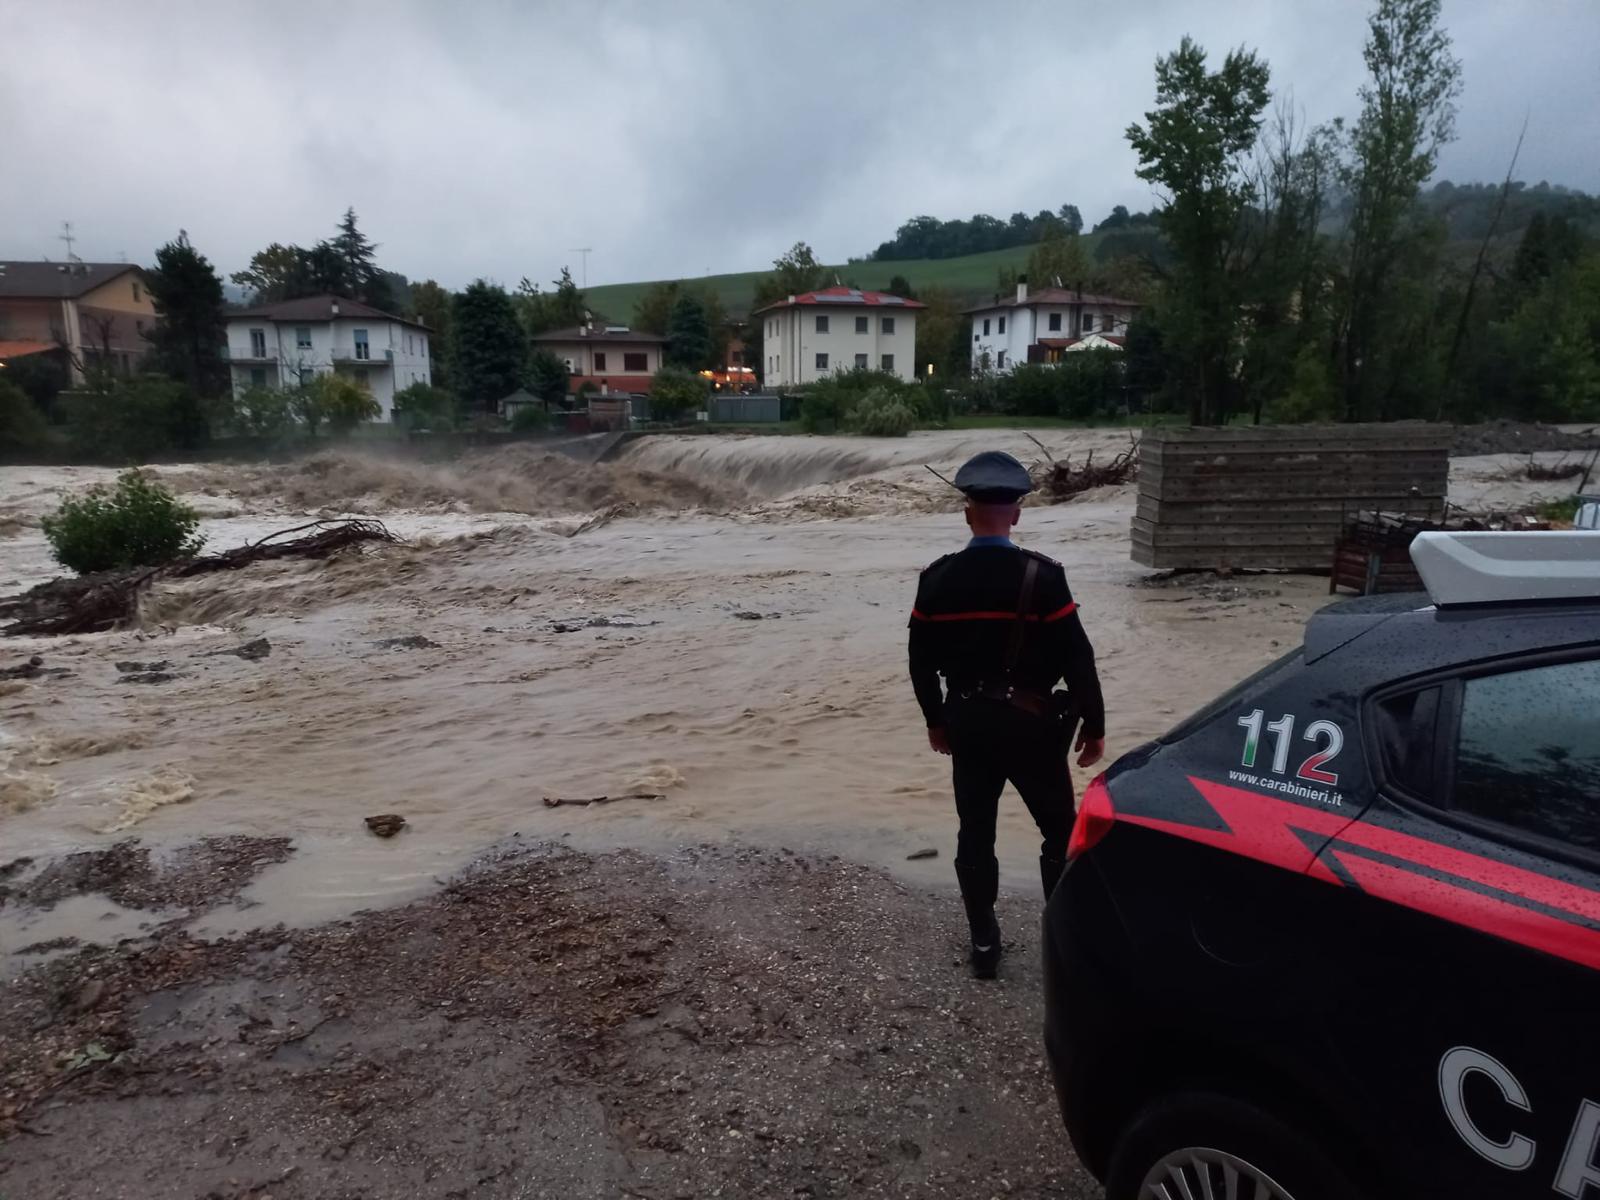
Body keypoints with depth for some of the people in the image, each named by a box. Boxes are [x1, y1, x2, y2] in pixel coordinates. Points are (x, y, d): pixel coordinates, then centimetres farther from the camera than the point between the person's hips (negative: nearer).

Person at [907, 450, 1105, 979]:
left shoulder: (938, 578, -4)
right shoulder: (1041, 576, -14)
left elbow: (921, 662, 2)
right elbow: (1077, 657, -12)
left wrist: (936, 720, 16)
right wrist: (1093, 725, -1)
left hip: (966, 723, 3)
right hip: (1030, 722, -3)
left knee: (975, 833, 14)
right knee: (1060, 830, 14)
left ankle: (984, 942, 23)